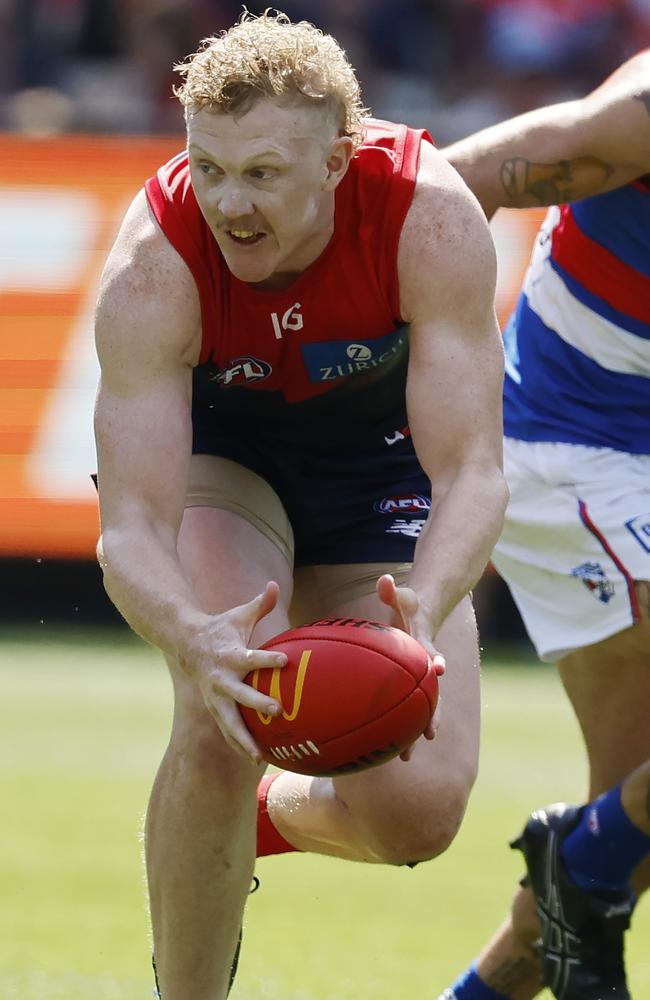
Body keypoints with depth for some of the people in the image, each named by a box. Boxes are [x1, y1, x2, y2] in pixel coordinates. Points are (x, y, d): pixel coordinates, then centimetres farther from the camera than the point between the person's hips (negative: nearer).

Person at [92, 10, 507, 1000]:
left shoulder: (432, 218, -34)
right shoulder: (152, 268, -34)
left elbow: (471, 471, -35)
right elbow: (131, 526, -37)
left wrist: (422, 613, -55)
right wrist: (194, 640, -59)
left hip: (377, 462, 2)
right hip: (212, 452, -2)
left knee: (419, 812, -9)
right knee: (219, 724, -29)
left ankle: (266, 814, 25)